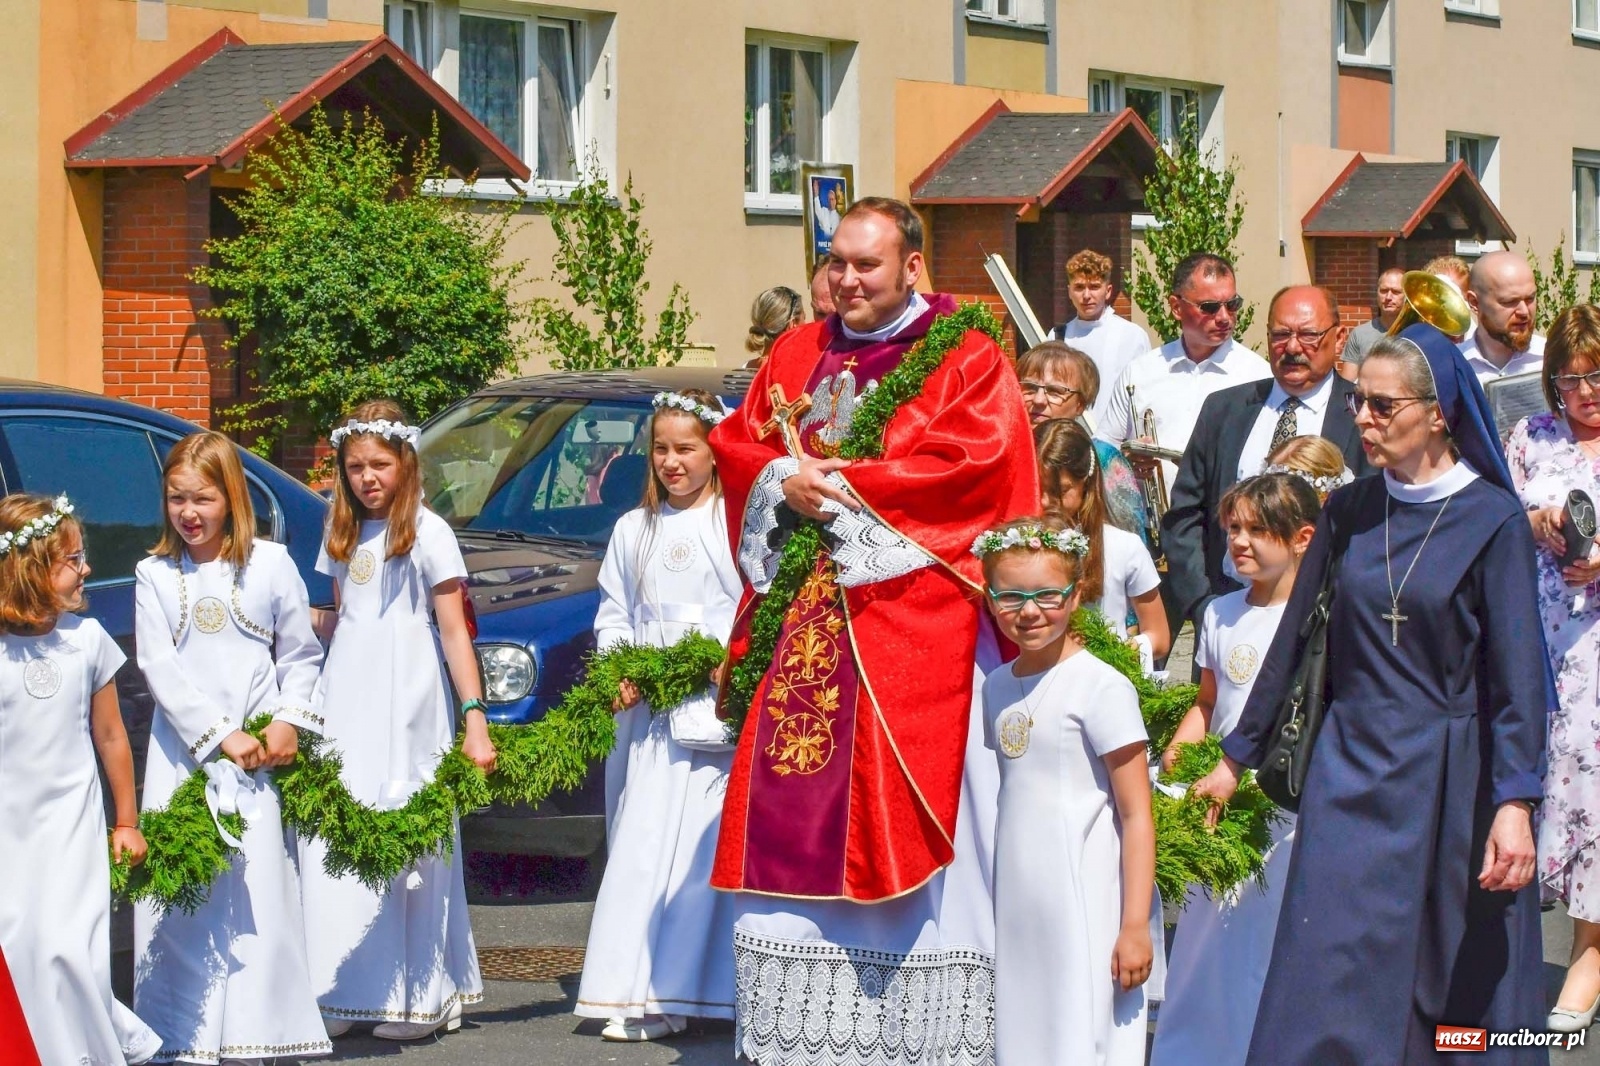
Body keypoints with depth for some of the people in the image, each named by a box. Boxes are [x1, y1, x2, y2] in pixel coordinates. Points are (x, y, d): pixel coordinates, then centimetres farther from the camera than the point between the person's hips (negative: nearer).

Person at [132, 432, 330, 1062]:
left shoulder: (270, 563, 4)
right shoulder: (155, 576, 3)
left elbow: (301, 655, 9)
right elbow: (159, 670, -3)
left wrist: (290, 722, -6)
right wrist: (220, 737, -12)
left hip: (259, 750, 0)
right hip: (184, 754, 0)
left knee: (261, 887, -3)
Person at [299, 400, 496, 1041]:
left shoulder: (427, 533, -4)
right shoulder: (342, 532, 13)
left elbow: (454, 631, -7)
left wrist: (475, 717, -14)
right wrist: (315, 709, 11)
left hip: (406, 716, -5)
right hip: (344, 711, 5)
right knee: (334, 849, 0)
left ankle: (420, 998, 3)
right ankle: (338, 994, 5)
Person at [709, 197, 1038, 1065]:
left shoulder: (966, 360, 1)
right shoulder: (795, 355, 18)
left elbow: (973, 464, -12)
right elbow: (733, 443, 15)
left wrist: (843, 485, -12)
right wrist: (782, 480, -7)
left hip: (911, 625, -5)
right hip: (799, 625, 5)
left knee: (897, 818, -9)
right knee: (792, 814, 0)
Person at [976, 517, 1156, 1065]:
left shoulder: (1100, 687, -9)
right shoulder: (997, 687, 10)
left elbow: (1136, 815, -10)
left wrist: (1135, 926, -15)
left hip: (1088, 911, -7)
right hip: (1017, 910, 7)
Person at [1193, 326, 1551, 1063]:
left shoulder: (1492, 520, -8)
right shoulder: (1348, 511, 4)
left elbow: (1517, 673, -13)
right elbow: (1293, 638, 11)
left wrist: (1515, 804, -21)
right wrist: (1237, 755, 13)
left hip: (1448, 778, -3)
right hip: (1353, 767, 4)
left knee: (1461, 985, 4)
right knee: (1331, 979, -1)